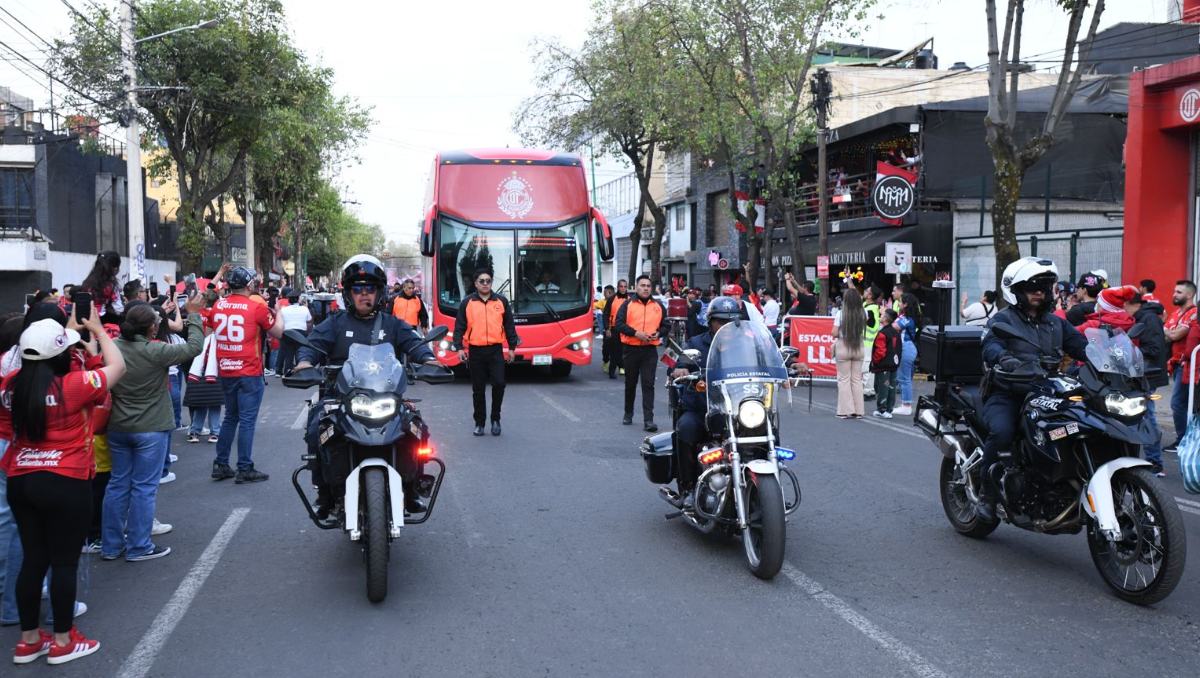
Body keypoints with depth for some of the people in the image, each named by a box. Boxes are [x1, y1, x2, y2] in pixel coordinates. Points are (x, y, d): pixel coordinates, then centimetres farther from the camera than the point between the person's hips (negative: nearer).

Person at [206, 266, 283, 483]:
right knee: (247, 420, -1)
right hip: (249, 373, -6)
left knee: (230, 417, 18)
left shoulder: (217, 305, 4)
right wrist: (278, 312, 15)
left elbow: (211, 328, 21)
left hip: (225, 371, 6)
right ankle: (245, 469, 1)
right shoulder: (257, 307, -11)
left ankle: (220, 465, 20)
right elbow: (278, 332, 0)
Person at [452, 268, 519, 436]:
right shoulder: (467, 303, 4)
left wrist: (512, 348, 7)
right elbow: (459, 327, 3)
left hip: (496, 351, 0)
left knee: (499, 384, -10)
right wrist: (459, 348, -6)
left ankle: (495, 419, 9)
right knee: (478, 389, 6)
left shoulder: (502, 301, 7)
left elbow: (510, 326, 11)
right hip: (475, 352, 0)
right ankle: (479, 423, 17)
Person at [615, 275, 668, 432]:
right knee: (630, 384, 14)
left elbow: (666, 326, 13)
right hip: (631, 349, 0)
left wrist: (658, 334, -8)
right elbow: (619, 324, -6)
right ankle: (628, 414, 31)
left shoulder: (658, 306, 10)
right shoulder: (628, 304, 2)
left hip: (650, 350, 0)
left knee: (648, 385, -7)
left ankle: (648, 420, -10)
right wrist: (636, 333, -17)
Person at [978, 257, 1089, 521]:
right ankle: (987, 492, -14)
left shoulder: (1057, 323, 23)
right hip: (1007, 396, -5)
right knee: (1002, 432, -33)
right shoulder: (1002, 320, 5)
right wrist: (1007, 360, -39)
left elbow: (1081, 345, 9)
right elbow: (991, 347, -15)